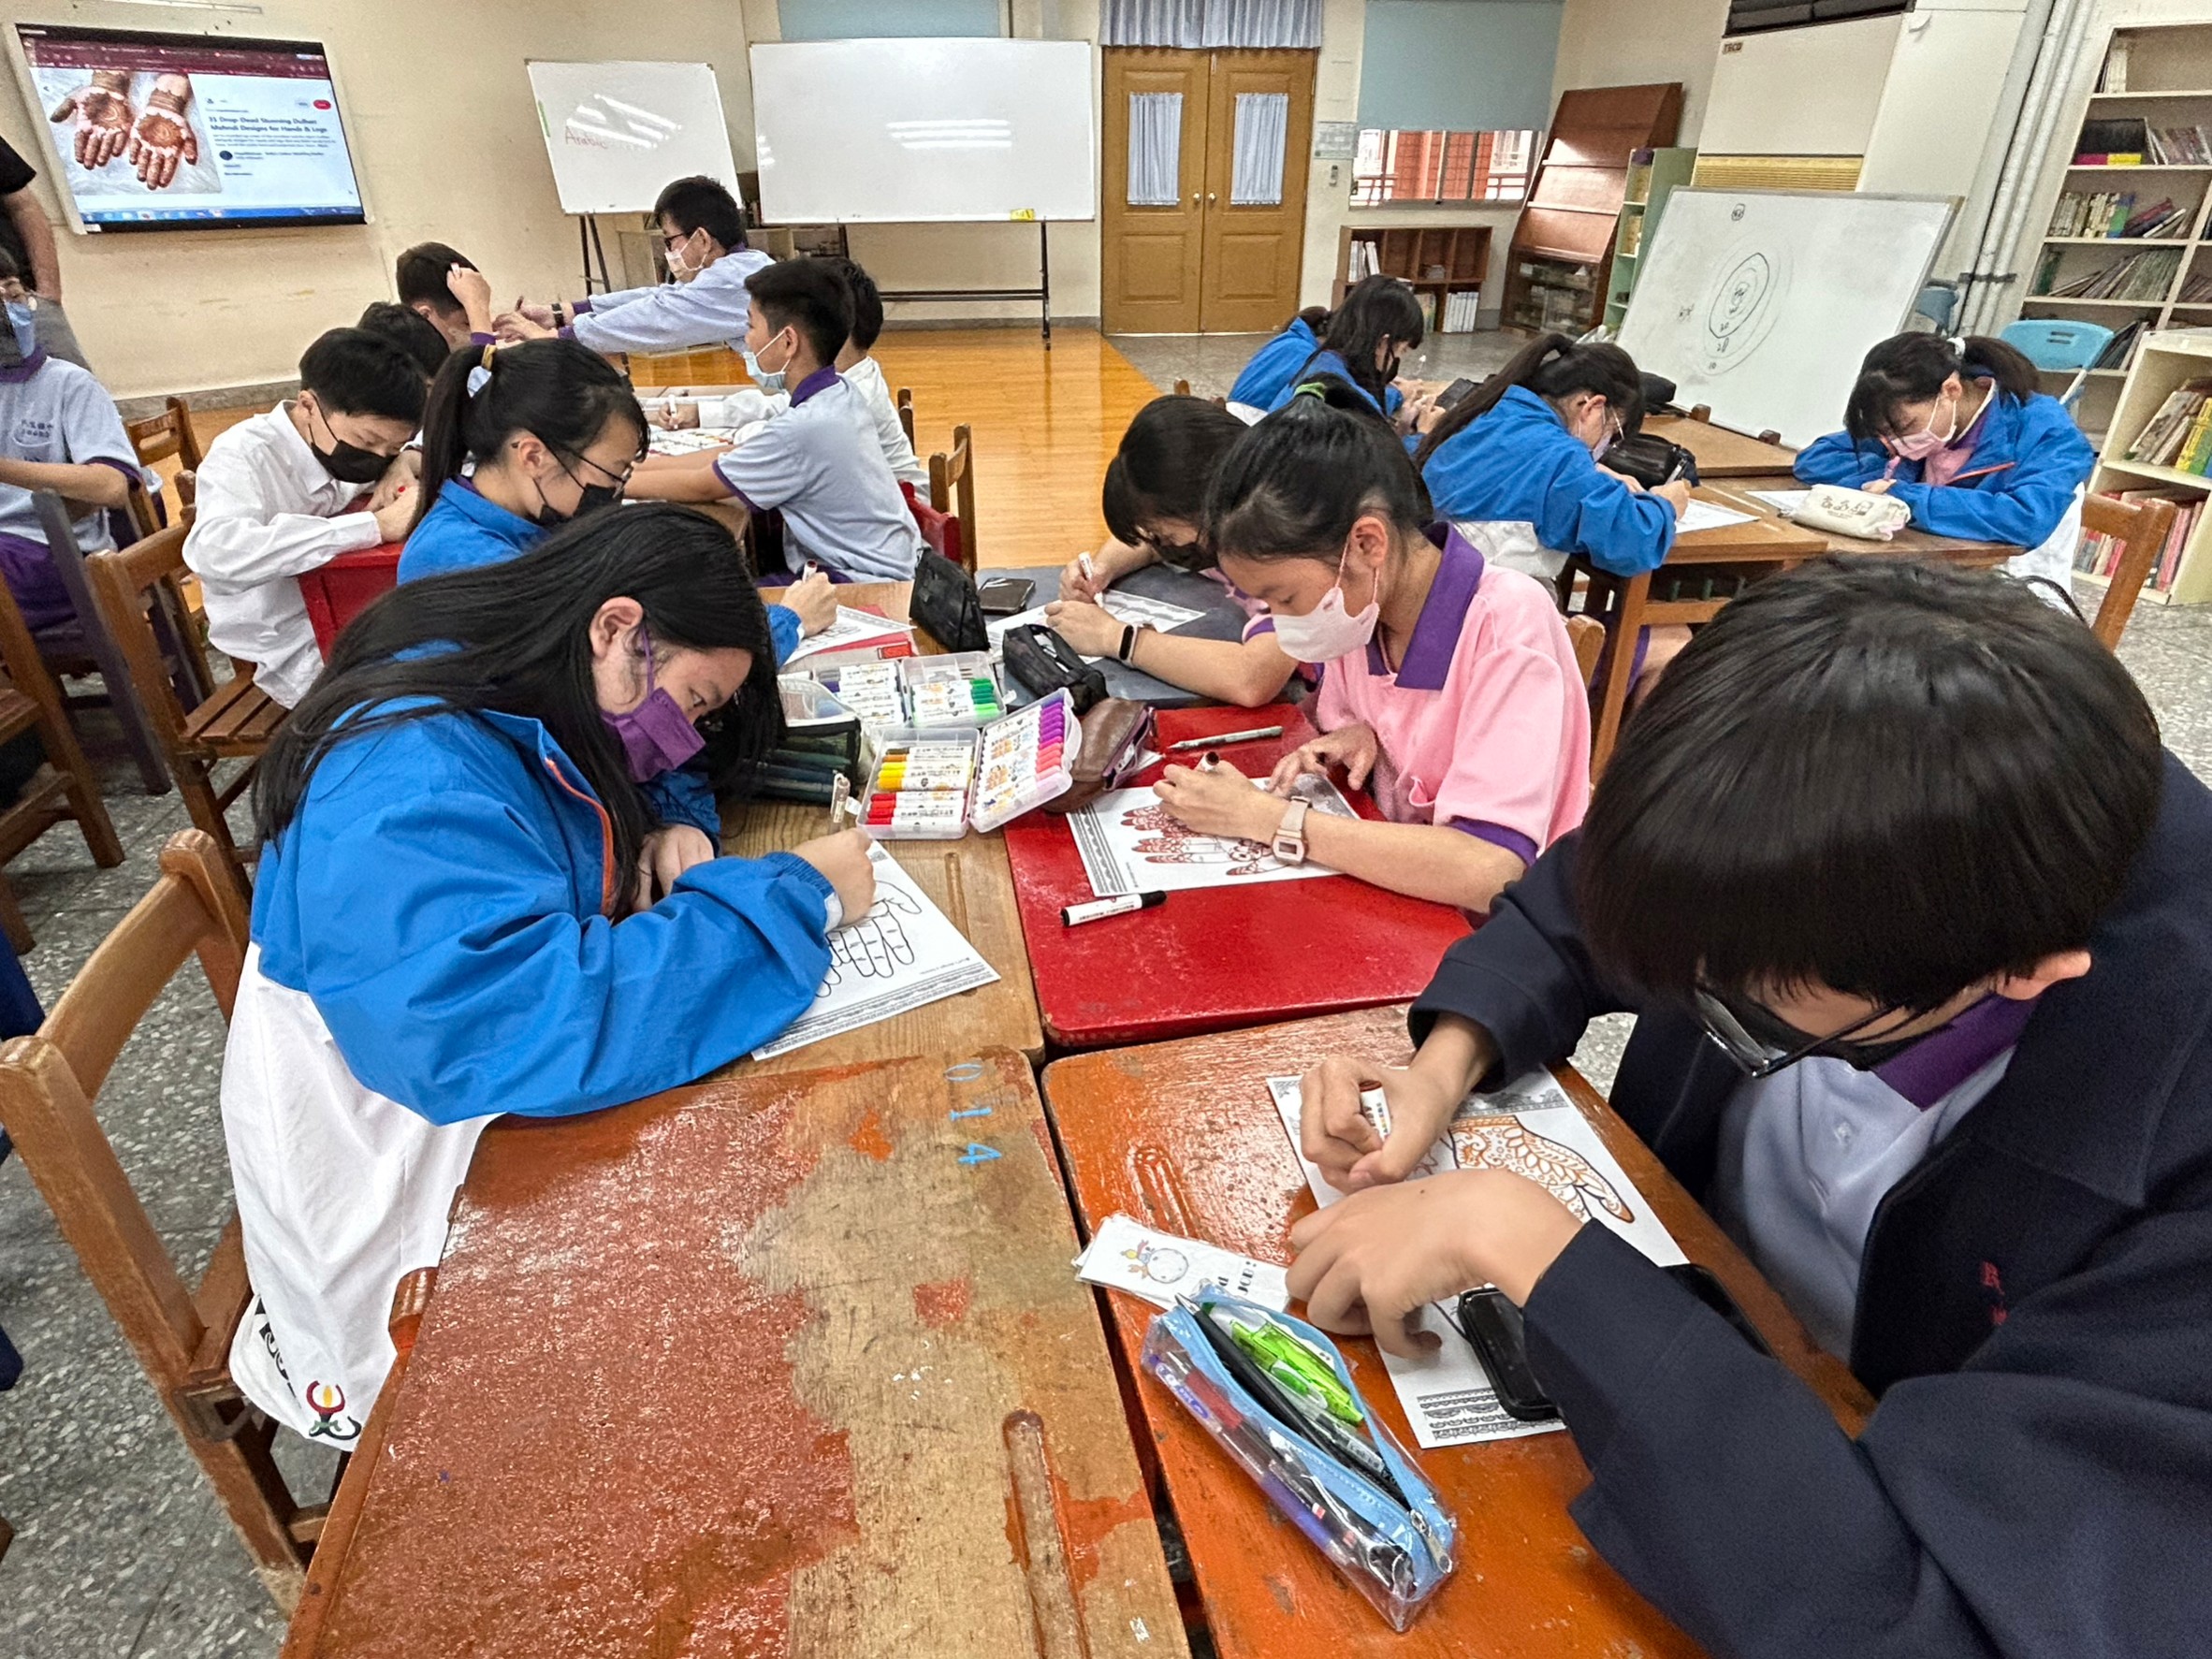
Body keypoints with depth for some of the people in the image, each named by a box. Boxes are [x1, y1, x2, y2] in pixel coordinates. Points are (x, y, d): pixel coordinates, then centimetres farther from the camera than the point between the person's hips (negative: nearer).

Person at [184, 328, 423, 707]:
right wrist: (376, 525, -40)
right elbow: (217, 554, -37)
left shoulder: (348, 442, 0)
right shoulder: (243, 455, -17)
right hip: (303, 654, -6)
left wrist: (403, 464, -8)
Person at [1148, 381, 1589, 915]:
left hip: (1494, 932, -5)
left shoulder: (1508, 625, -21)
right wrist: (1354, 739, -8)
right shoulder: (1357, 608, -4)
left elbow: (1487, 871, -29)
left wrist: (1265, 817, -25)